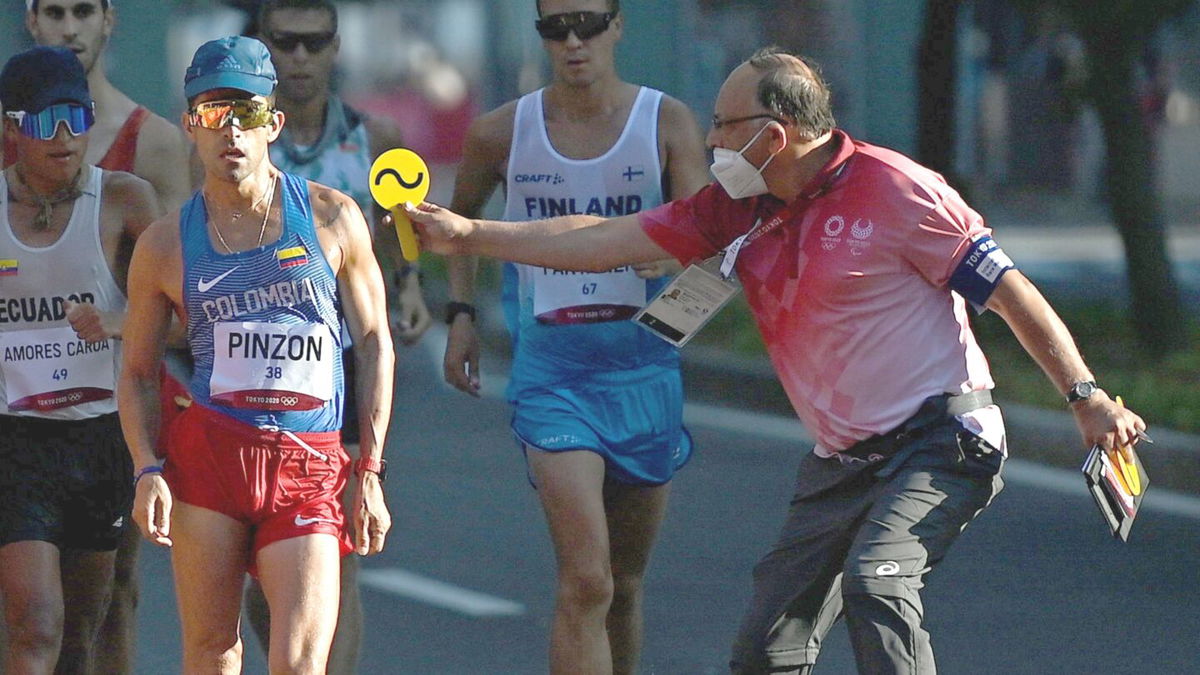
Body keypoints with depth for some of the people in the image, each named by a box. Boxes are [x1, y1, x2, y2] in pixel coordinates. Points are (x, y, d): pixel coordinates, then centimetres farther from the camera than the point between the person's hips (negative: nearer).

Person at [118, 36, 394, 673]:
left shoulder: (332, 218, 5)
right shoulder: (165, 244, 7)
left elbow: (375, 343, 9)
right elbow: (137, 371, 12)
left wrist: (370, 472, 4)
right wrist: (147, 470, -4)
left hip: (308, 465, -1)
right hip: (208, 452, 1)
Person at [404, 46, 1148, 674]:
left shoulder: (892, 189, -12)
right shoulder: (735, 211, 7)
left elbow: (1009, 290, -10)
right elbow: (608, 240, 12)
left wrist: (1087, 398, -15)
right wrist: (470, 235, 11)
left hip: (938, 441, -7)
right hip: (842, 463, 7)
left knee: (875, 581, -31)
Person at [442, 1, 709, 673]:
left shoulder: (667, 123, -2)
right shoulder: (504, 132, 1)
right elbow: (463, 215, 21)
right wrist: (462, 311, 11)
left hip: (644, 361, 2)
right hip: (551, 368, -2)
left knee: (625, 584, 14)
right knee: (586, 582, -17)